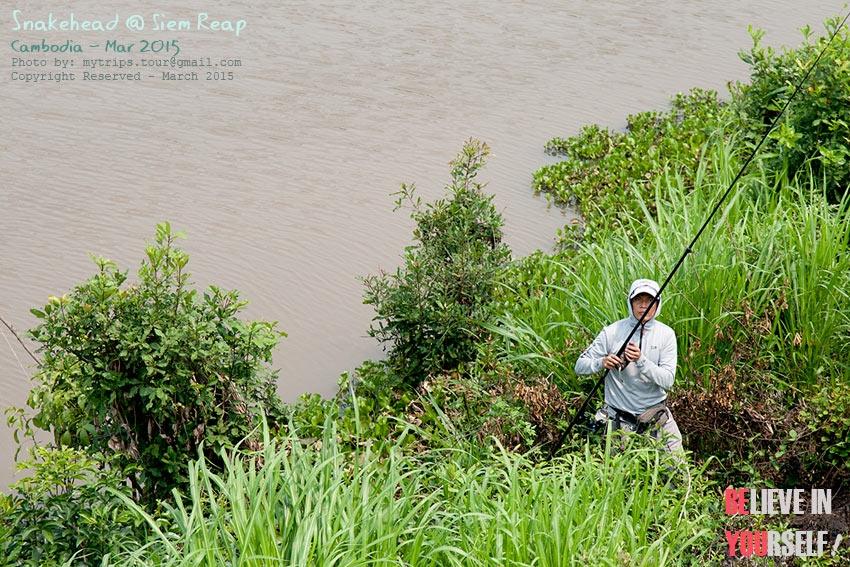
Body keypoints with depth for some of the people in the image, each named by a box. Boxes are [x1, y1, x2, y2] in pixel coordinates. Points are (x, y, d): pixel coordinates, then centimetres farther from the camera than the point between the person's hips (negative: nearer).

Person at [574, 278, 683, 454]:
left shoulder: (666, 334, -4)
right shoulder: (613, 332, -7)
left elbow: (667, 380, -12)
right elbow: (580, 366, -4)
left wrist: (641, 360, -27)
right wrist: (602, 362, -24)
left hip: (655, 410, 1)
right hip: (619, 416, -1)